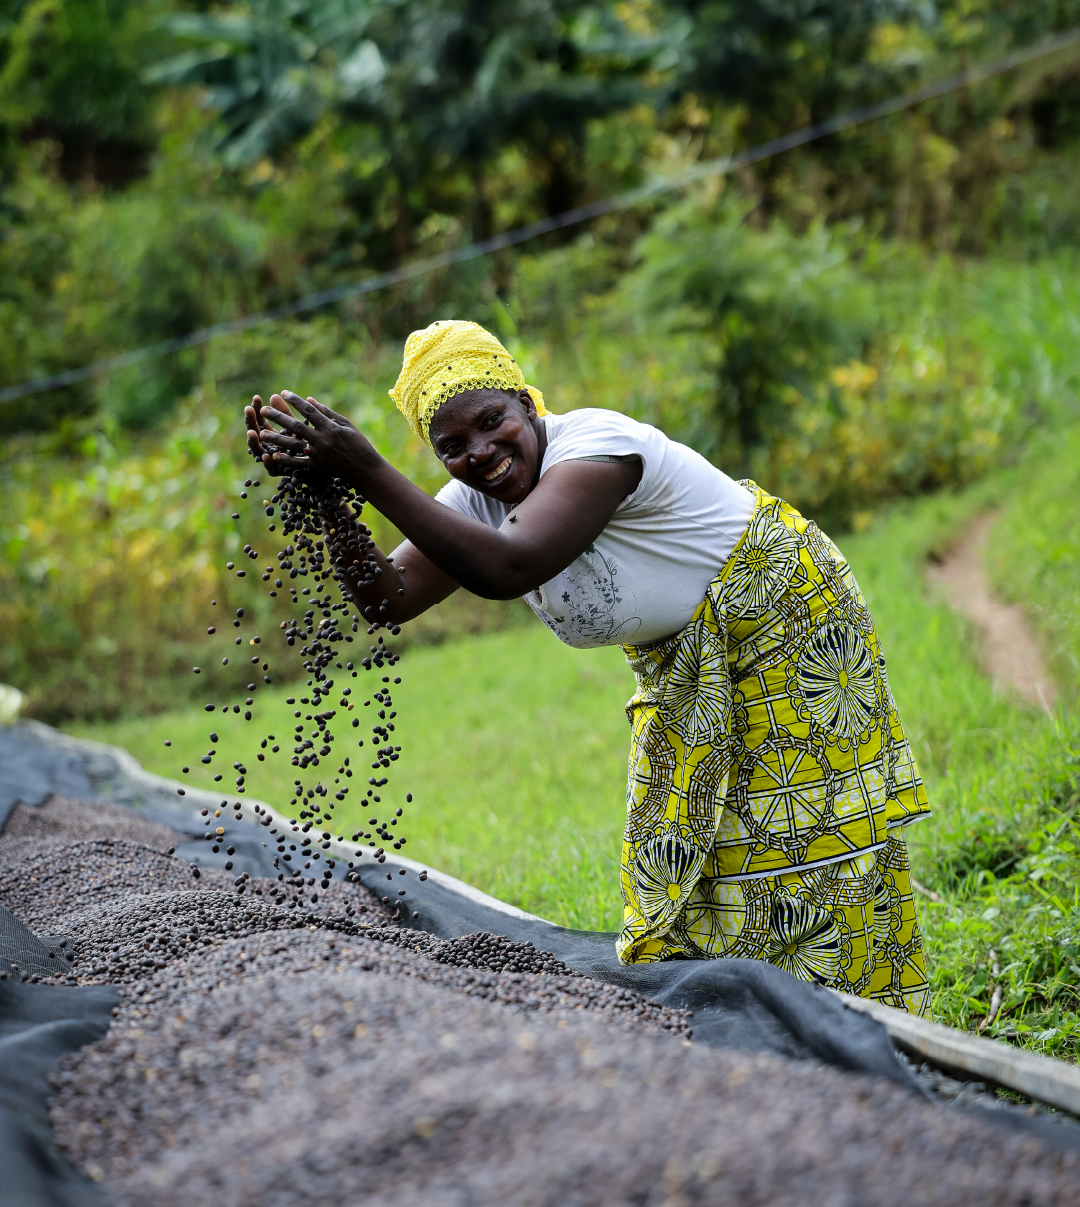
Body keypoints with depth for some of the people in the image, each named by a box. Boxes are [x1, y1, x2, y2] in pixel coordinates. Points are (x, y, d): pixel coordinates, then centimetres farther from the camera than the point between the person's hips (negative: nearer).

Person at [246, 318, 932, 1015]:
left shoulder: (597, 445, -32)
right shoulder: (476, 499, -7)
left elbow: (505, 570, -46)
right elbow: (389, 599, -18)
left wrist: (369, 472, -48)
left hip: (776, 614, -8)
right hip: (683, 661, 8)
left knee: (799, 833, -6)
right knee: (679, 851, 9)